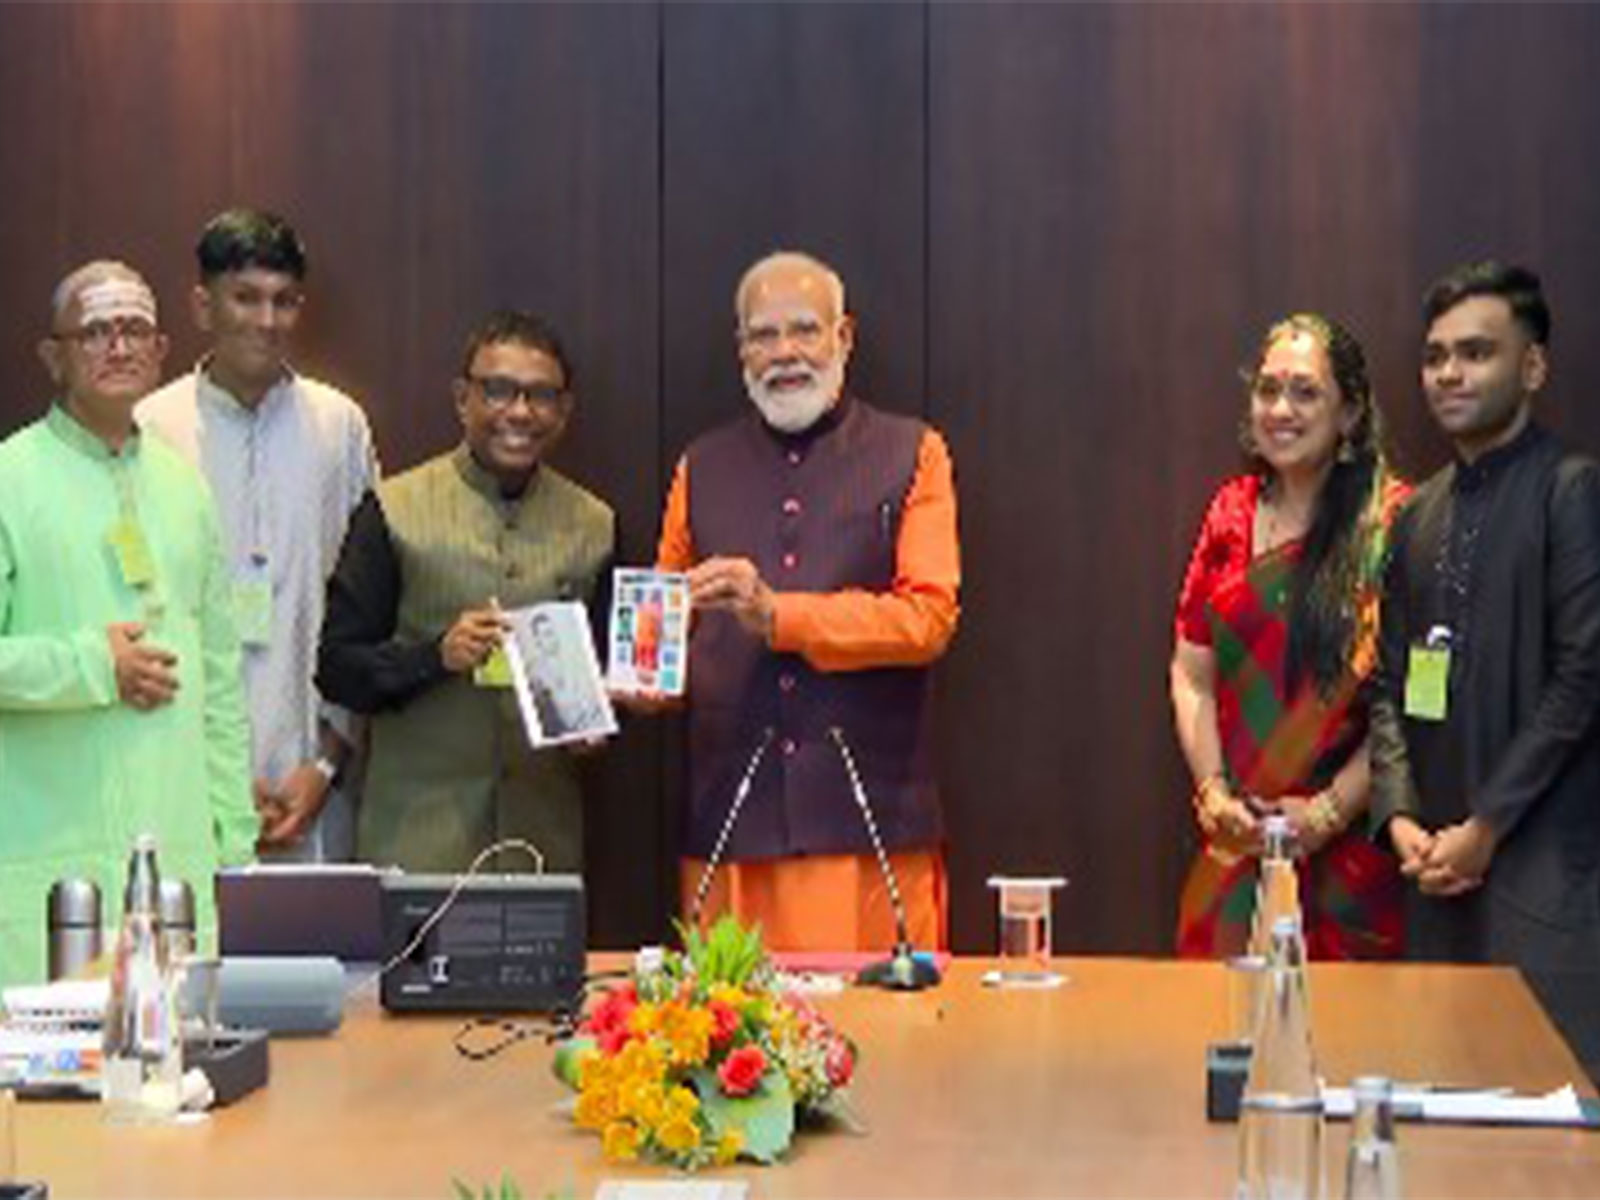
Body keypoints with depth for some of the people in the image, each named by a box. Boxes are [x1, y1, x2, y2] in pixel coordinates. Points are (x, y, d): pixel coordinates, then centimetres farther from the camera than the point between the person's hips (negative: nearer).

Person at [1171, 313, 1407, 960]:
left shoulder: (1392, 521, -6)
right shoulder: (1231, 513, 10)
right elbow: (1191, 675, 9)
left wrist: (1330, 810, -14)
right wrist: (1214, 794, -3)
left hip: (1350, 844, -4)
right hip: (1238, 843, 4)